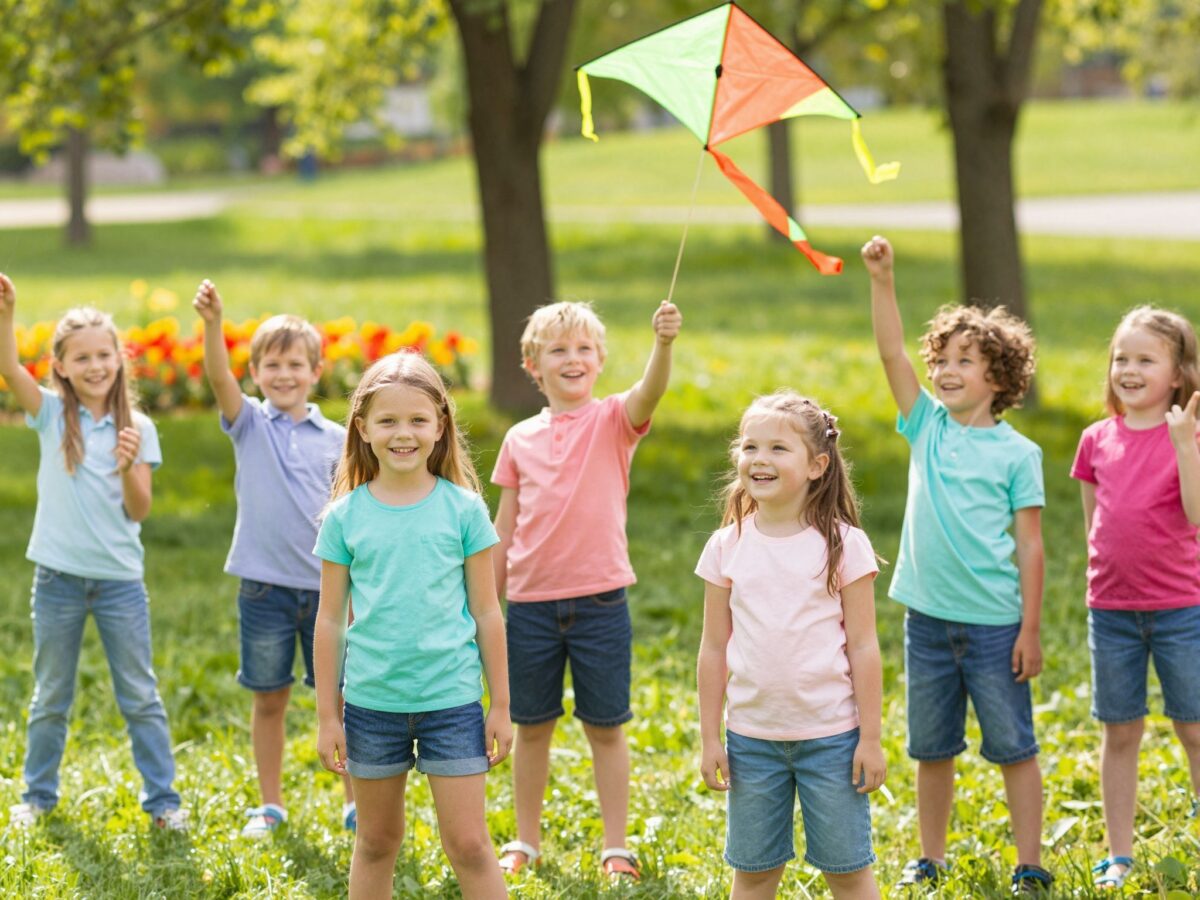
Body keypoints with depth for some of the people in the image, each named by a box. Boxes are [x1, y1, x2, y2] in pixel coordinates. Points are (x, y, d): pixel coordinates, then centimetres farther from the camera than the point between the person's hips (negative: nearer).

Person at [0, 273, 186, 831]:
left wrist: (128, 467, -22)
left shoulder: (137, 428, -1)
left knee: (140, 697, 6)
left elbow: (139, 511, -3)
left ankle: (162, 797, 15)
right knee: (50, 697, 13)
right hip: (58, 576, 0)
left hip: (120, 580, 0)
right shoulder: (51, 415, -2)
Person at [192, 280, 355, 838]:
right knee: (269, 698, 7)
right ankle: (270, 804, 19)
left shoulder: (336, 439, 5)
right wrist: (212, 324, -34)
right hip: (265, 586, 0)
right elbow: (219, 378, -17)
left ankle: (356, 803, 14)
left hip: (327, 588, 0)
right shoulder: (249, 424, 2)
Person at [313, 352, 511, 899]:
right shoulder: (346, 516, -1)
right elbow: (330, 620, 5)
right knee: (376, 842, 13)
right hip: (373, 702, 1)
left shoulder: (463, 509, -2)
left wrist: (501, 706, 2)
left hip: (452, 698, -1)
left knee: (468, 843, -2)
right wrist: (327, 715, 4)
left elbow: (486, 613, 3)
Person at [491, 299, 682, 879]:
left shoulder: (614, 421, -3)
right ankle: (526, 840, 27)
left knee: (605, 728, 5)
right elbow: (505, 529, 11)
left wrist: (663, 342, -45)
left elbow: (650, 392, -26)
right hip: (530, 604, 2)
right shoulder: (520, 439, 5)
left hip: (599, 602, -2)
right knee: (532, 727, 12)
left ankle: (615, 846, 16)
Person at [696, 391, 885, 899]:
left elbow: (863, 647, -4)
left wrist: (871, 738, -6)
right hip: (752, 736, 3)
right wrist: (709, 739, 5)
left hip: (831, 736, -3)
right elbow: (714, 648, 6)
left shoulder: (843, 545, -6)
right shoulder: (728, 547, 1)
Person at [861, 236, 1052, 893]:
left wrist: (1031, 629, -7)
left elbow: (1029, 545, -4)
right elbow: (891, 352, -4)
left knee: (1013, 747, 3)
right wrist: (882, 281, -15)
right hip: (928, 617, 4)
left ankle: (1030, 865, 10)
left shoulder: (1017, 453, -5)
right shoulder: (927, 425, 5)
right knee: (931, 749, 12)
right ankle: (930, 859, 24)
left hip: (995, 623, -4)